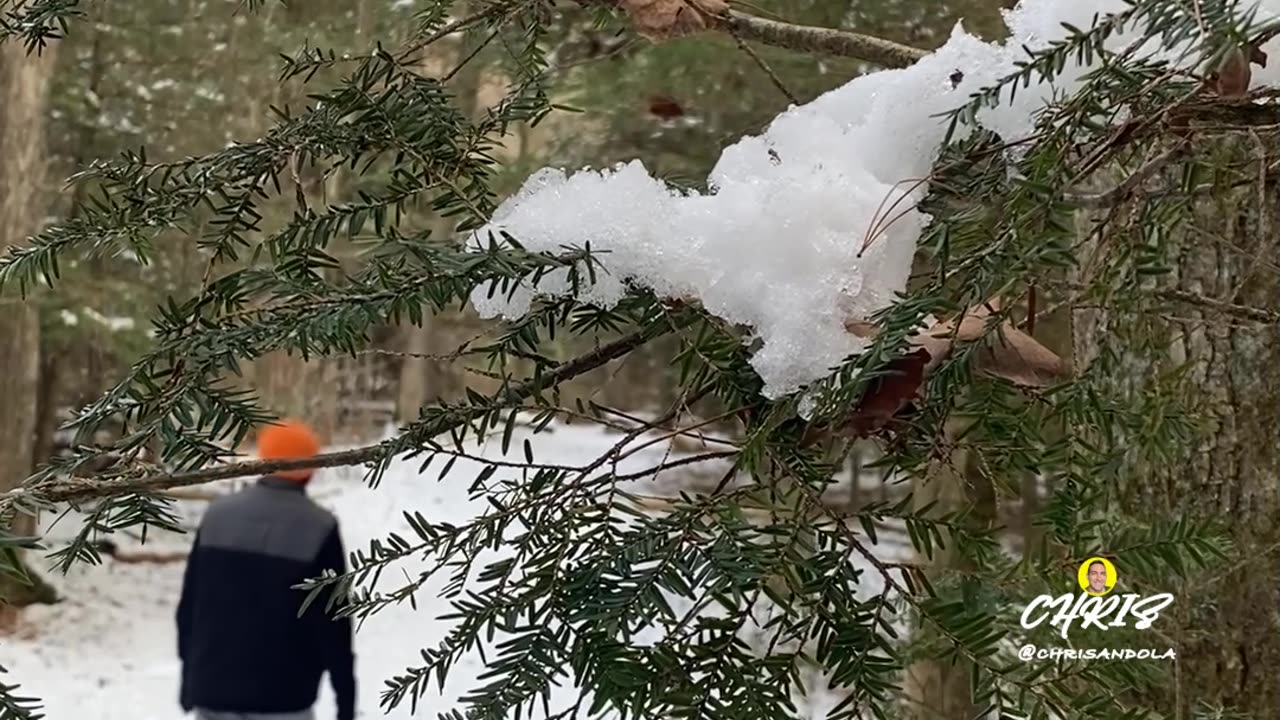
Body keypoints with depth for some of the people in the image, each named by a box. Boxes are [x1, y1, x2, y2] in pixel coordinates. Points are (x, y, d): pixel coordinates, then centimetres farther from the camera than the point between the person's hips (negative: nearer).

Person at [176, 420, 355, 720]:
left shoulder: (217, 515, 3)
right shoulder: (318, 527, -10)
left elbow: (189, 605, 8)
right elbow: (333, 623, -9)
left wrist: (190, 678, 18)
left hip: (212, 688, 4)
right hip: (282, 695, -4)